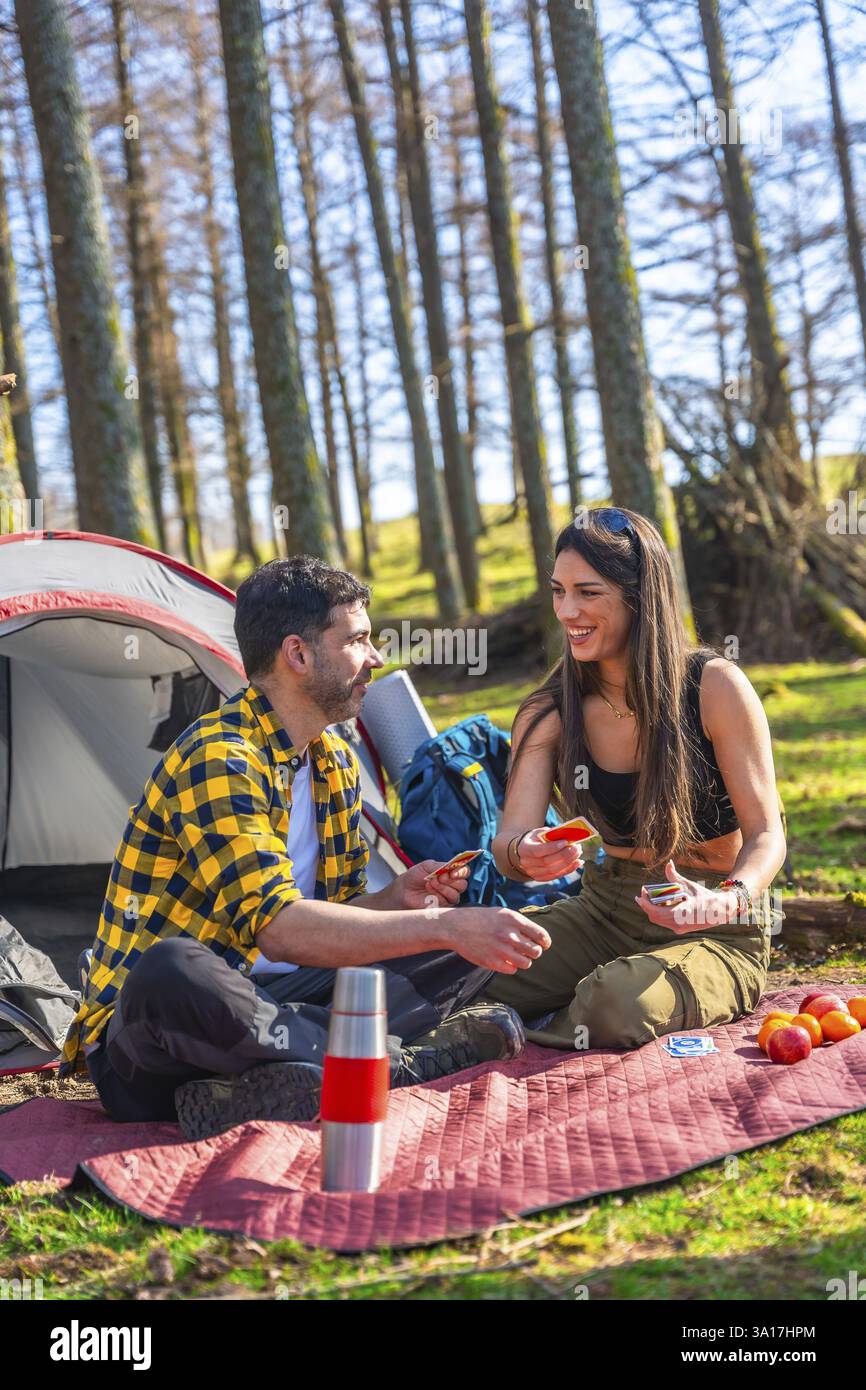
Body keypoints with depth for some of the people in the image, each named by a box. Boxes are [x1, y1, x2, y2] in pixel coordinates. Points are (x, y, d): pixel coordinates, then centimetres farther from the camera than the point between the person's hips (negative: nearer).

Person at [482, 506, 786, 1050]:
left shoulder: (715, 687, -13)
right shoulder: (550, 712, -1)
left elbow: (766, 835, -12)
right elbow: (511, 838, -7)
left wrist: (723, 902, -34)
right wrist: (522, 856, -33)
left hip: (718, 933, -3)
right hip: (605, 912, 3)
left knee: (614, 1005, -35)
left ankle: (529, 1040, -6)